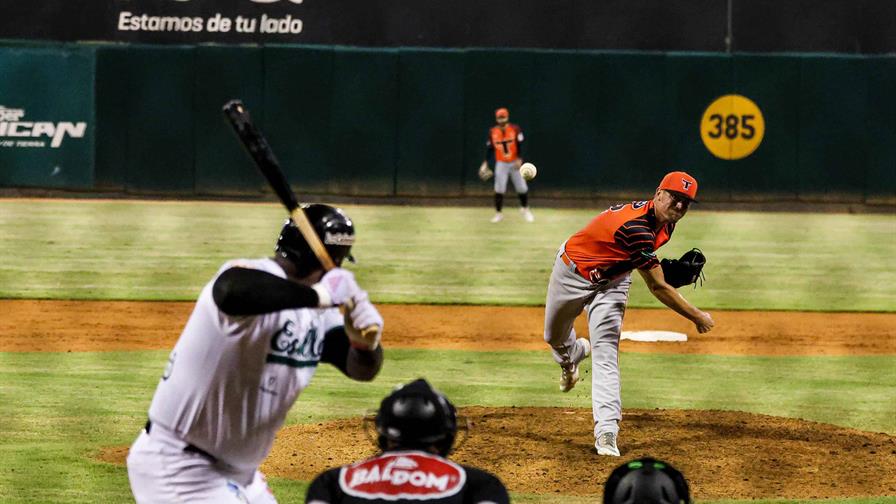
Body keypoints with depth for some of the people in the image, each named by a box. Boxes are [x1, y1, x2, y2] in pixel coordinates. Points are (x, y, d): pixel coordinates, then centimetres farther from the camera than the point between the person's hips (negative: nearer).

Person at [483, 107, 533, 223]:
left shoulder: (515, 129, -7)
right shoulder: (493, 132, -1)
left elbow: (520, 145, -9)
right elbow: (489, 148, 6)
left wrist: (519, 159, -19)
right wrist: (486, 163, 1)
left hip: (515, 163, -1)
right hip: (501, 164, 1)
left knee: (522, 187, 2)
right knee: (499, 189, -7)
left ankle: (525, 209, 25)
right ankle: (498, 213, 3)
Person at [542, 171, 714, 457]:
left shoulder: (665, 225, -13)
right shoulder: (637, 227, -39)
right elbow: (657, 287, -34)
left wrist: (667, 268, -6)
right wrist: (696, 317, -27)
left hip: (611, 282, 5)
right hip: (572, 271, -5)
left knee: (605, 355, -12)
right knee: (554, 337, 20)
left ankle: (606, 433, -21)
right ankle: (572, 356, 57)